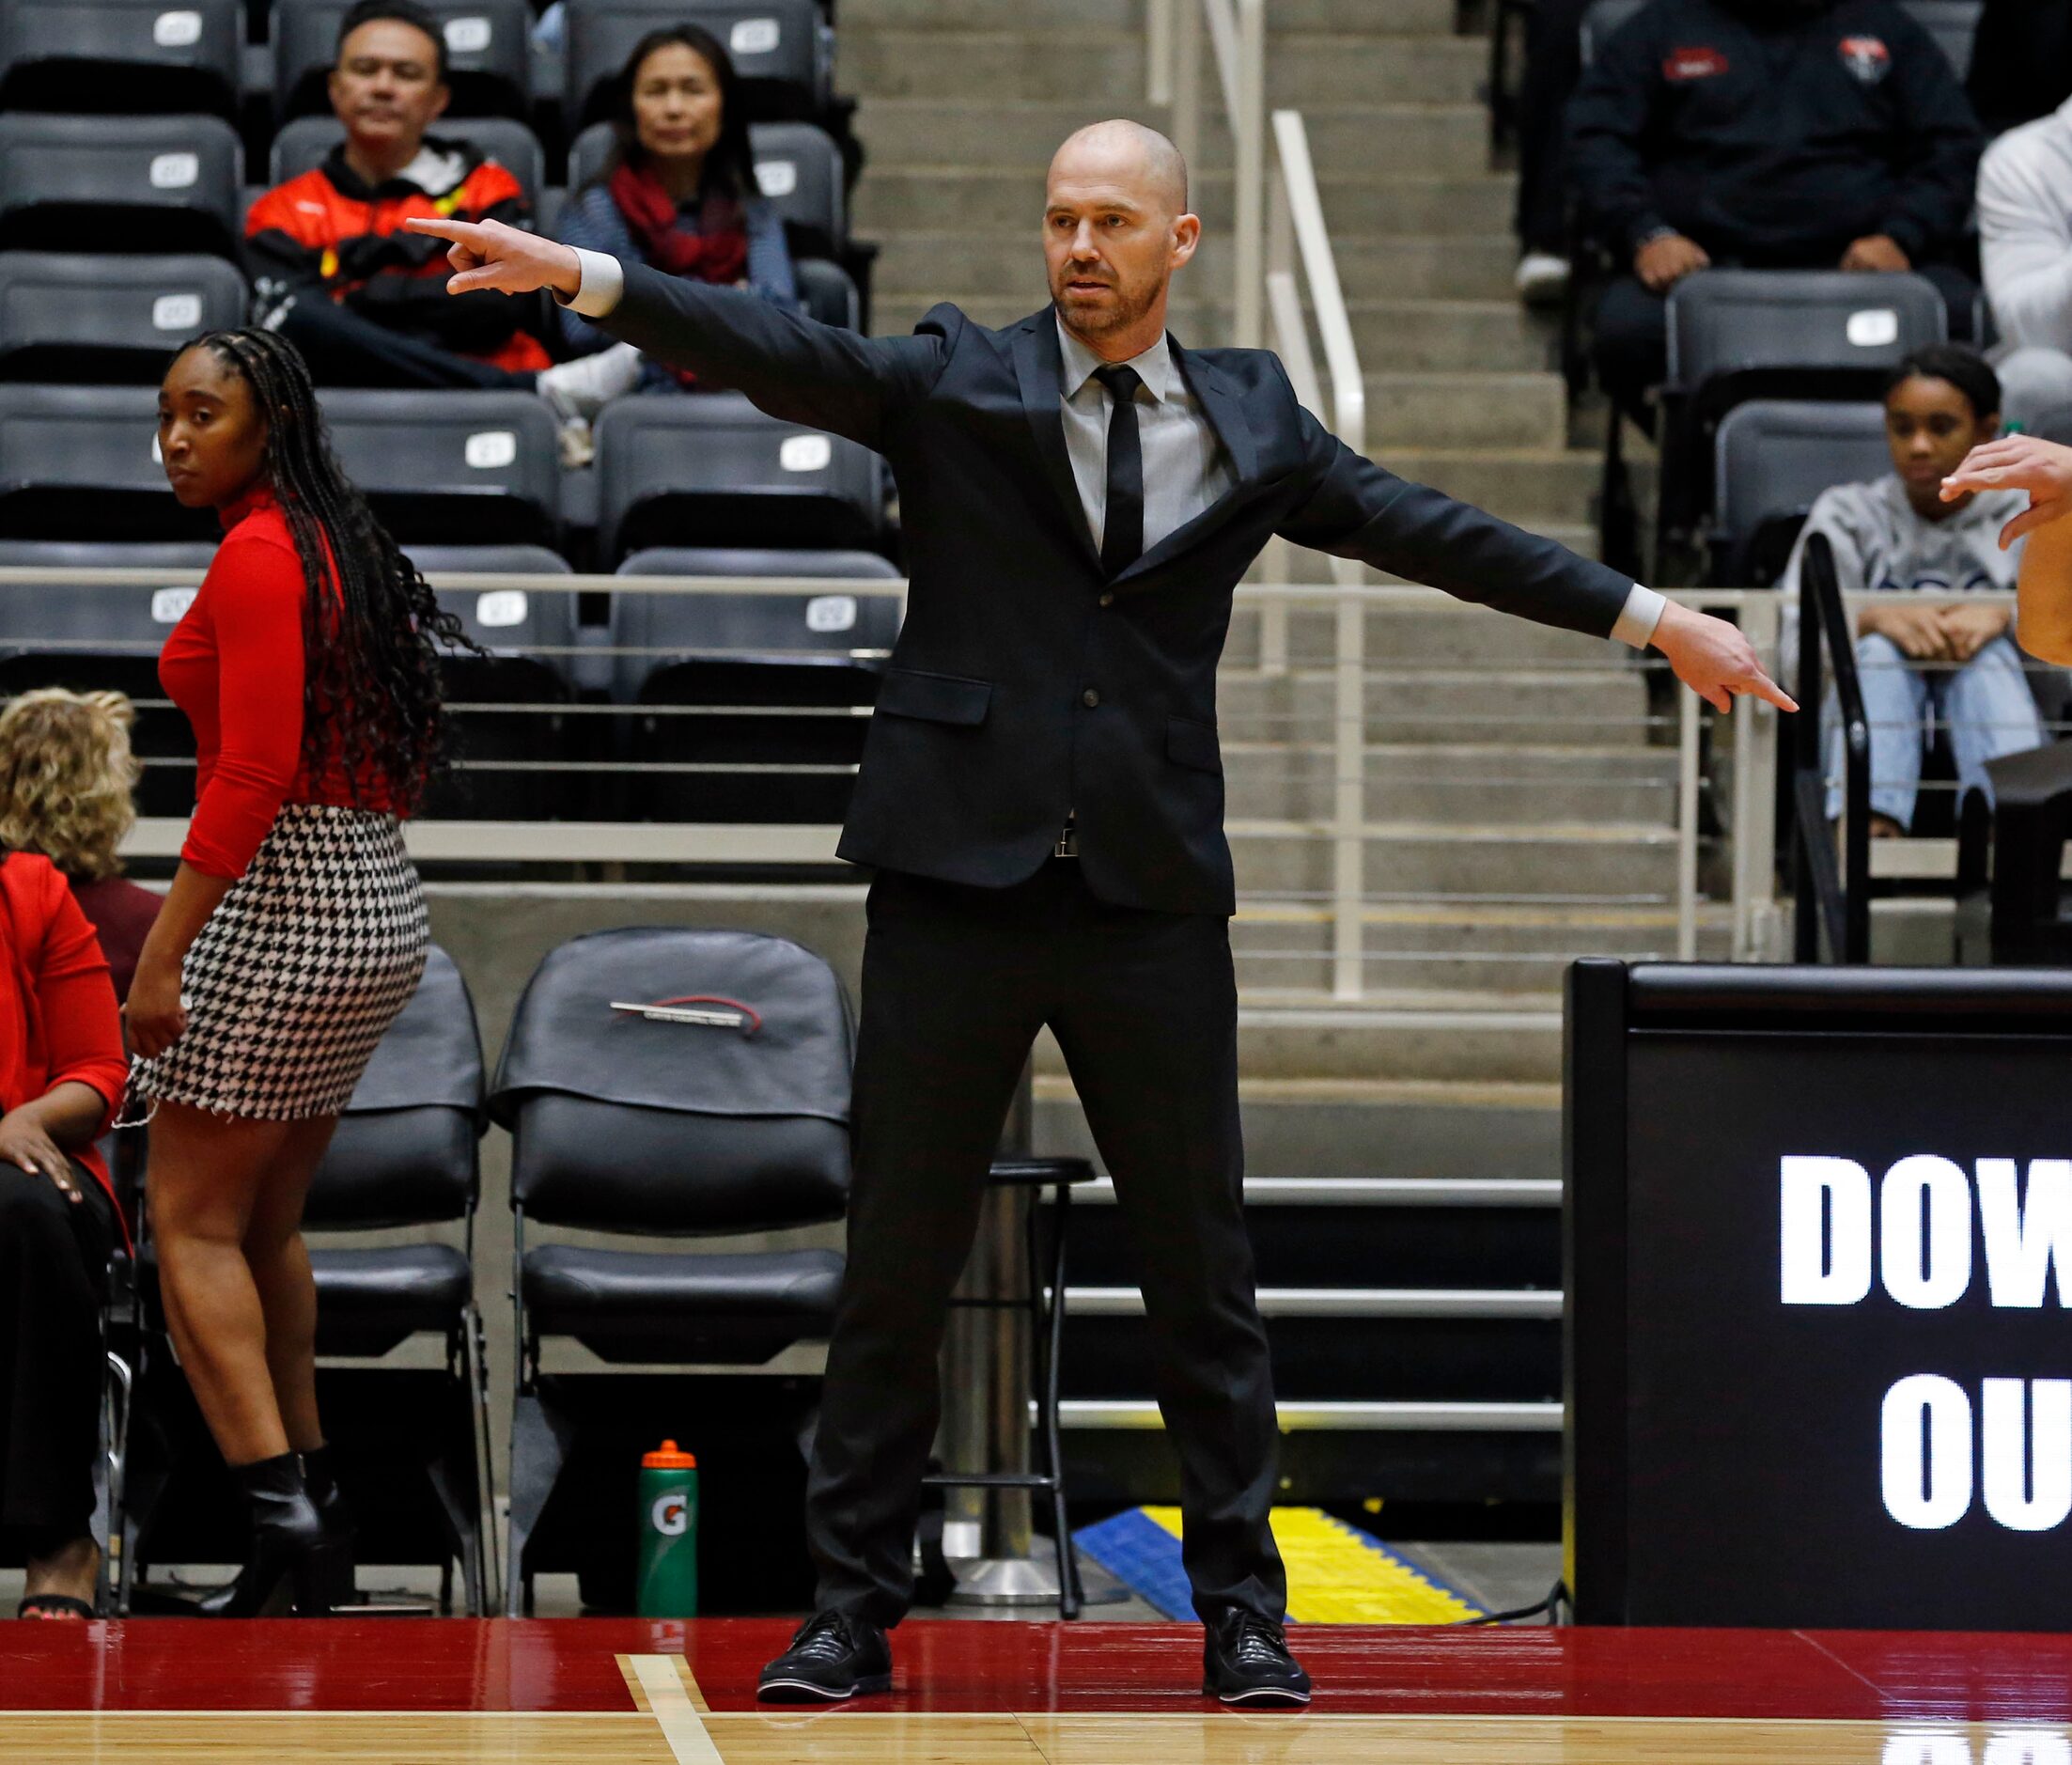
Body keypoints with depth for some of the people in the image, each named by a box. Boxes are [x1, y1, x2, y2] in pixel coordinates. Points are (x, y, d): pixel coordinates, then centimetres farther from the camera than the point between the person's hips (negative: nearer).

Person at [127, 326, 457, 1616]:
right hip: (380, 906, 9)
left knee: (191, 1218, -5)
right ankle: (312, 1493, 20)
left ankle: (277, 1501, -15)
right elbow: (396, 767, 19)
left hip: (284, 897, -9)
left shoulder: (258, 557, -13)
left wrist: (163, 954, -21)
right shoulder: (338, 545, 14)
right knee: (265, 1220, 17)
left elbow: (251, 776, -21)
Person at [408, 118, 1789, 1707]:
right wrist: (582, 276, -25)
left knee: (1201, 1265, 5)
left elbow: (1422, 531, 13)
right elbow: (778, 353, -9)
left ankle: (1241, 1606, 14)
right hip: (958, 879, -1)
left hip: (1155, 902, 1)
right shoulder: (953, 384, 3)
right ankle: (855, 1606, 10)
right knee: (897, 1263, 3)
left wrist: (1653, 619, 13)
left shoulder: (1251, 419, 9)